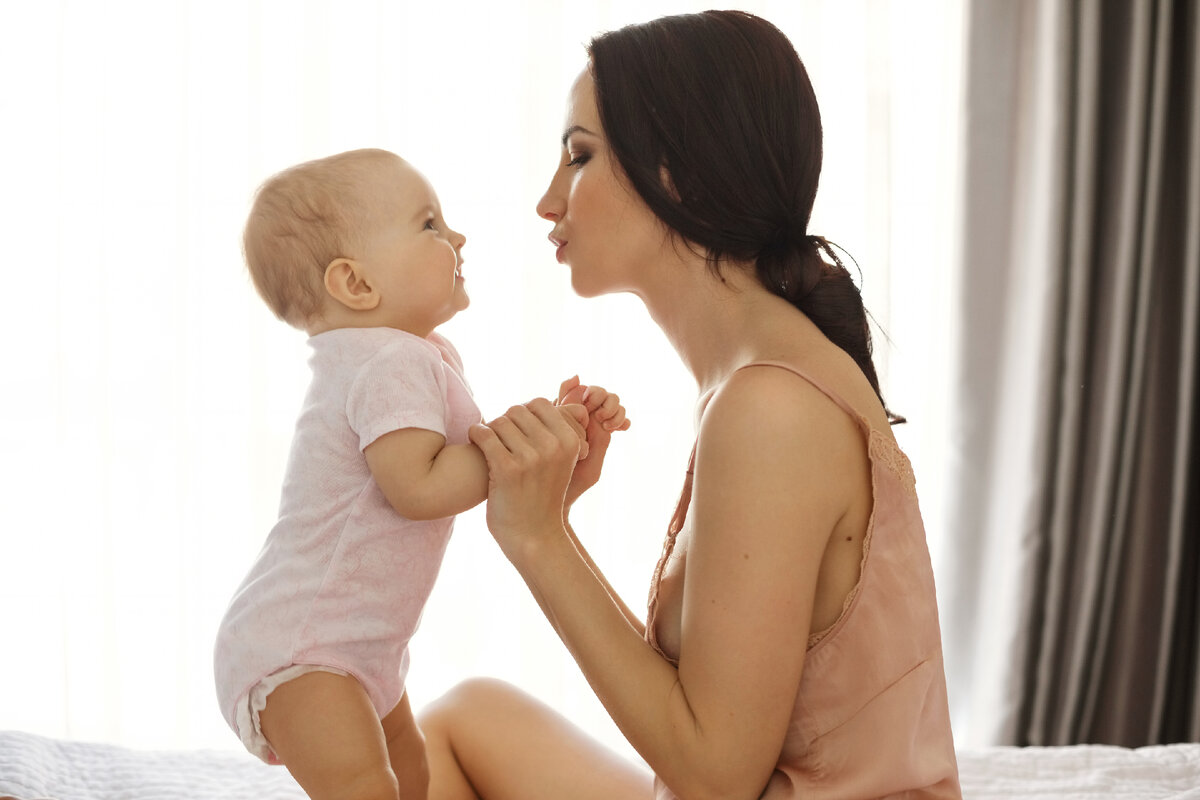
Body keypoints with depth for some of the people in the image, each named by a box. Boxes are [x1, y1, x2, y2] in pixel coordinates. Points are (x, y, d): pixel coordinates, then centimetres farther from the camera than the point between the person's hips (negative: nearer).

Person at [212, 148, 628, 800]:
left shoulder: (422, 356, 11)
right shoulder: (389, 366, -23)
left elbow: (470, 464, 11)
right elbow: (419, 487, -33)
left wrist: (558, 423, -4)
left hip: (360, 645, 11)